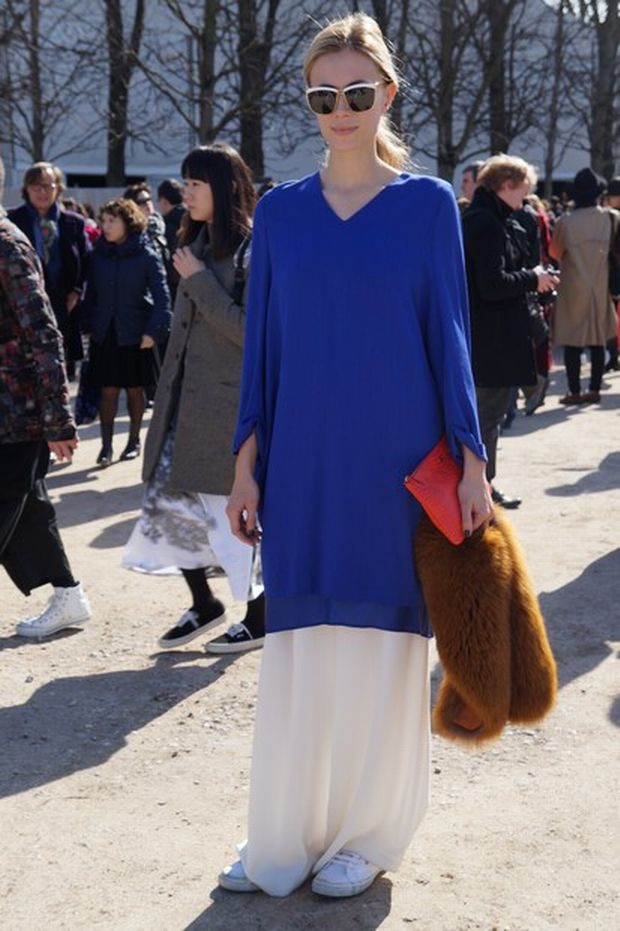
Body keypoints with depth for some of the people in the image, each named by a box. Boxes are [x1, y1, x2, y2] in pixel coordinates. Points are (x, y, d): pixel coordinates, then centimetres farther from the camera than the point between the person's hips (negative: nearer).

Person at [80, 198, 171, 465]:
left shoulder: (147, 256, -7)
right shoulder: (98, 255, 3)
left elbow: (162, 296, -8)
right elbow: (91, 293, 8)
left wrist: (154, 331, -15)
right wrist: (87, 325, 1)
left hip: (135, 333, -2)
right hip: (105, 333, 2)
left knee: (135, 389, 9)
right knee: (108, 390, 0)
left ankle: (134, 440, 24)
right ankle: (106, 446, 2)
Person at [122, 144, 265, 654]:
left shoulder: (253, 248, -12)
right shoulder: (199, 243, 12)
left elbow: (249, 331, -20)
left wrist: (199, 280, -17)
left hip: (230, 404, -8)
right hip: (185, 400, 8)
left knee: (237, 510, 2)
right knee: (168, 499, 7)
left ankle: (262, 616, 18)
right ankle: (203, 603, 23)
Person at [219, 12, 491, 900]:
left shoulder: (427, 203, 0)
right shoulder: (280, 212, 6)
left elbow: (449, 333, 0)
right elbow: (261, 344, 7)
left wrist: (471, 459, -6)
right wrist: (246, 465, 4)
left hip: (397, 462, -2)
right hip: (303, 465, 2)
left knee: (382, 646, 5)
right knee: (298, 649, 6)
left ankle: (367, 835, 21)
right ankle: (286, 833, 20)